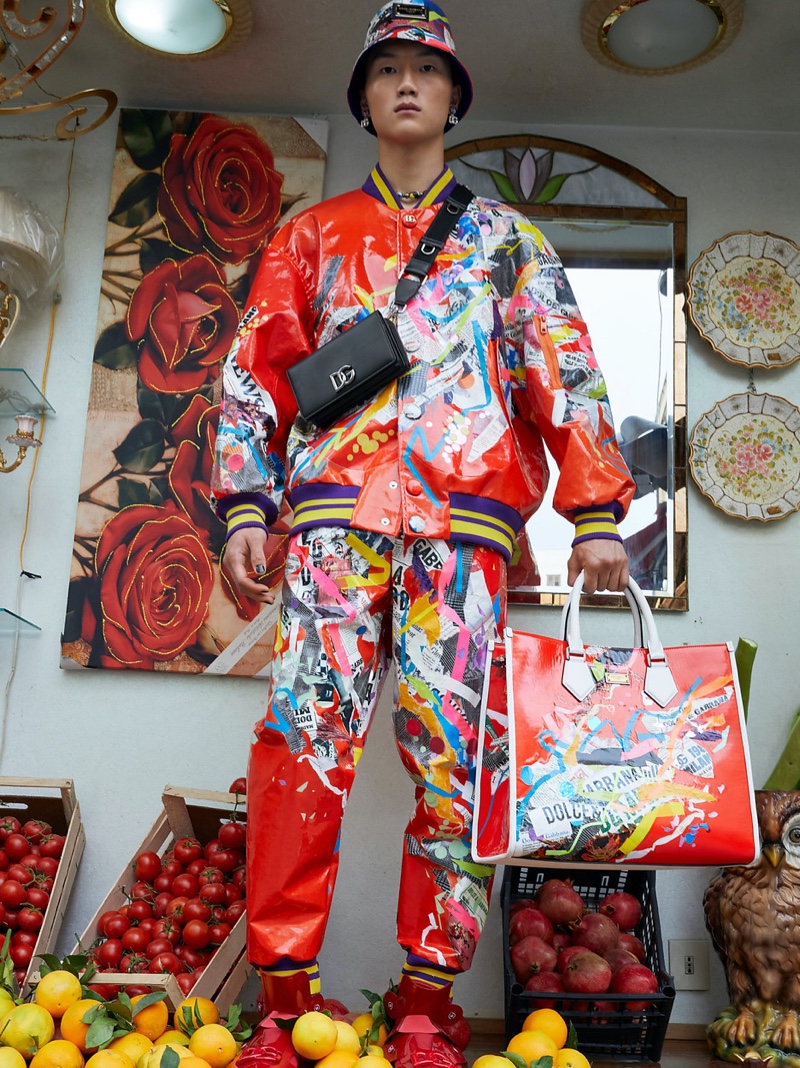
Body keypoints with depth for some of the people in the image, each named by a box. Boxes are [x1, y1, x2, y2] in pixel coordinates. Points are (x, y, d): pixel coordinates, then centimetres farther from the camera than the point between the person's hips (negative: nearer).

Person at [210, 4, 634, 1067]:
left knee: (455, 751, -5)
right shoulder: (314, 232, 24)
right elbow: (257, 371, 16)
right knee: (304, 734, -10)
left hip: (465, 514, 0)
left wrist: (596, 514, 1)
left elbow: (566, 373, 13)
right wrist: (246, 507, 2)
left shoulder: (504, 234, 22)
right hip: (336, 504, 1)